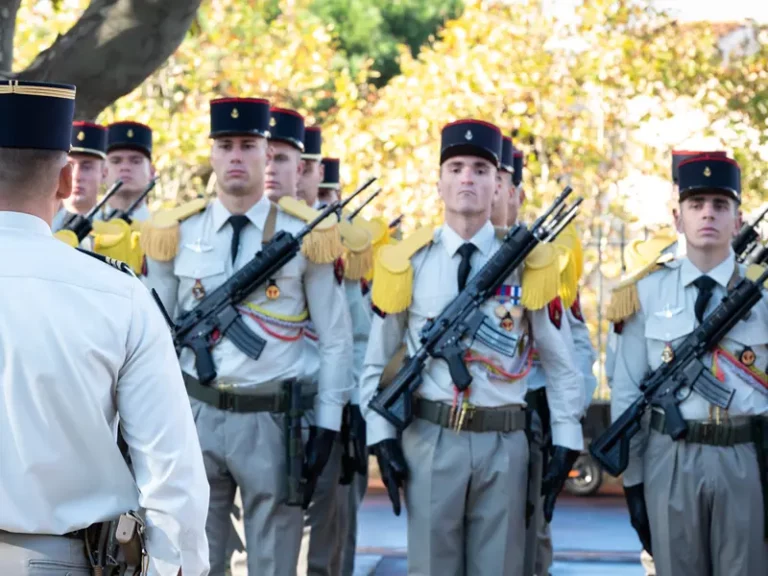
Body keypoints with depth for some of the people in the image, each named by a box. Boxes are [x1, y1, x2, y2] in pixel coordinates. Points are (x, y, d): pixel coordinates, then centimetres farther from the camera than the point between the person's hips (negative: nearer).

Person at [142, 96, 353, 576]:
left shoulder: (304, 234, -1)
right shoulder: (176, 233, 3)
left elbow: (336, 339, 1)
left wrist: (327, 426, -4)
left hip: (275, 420, -2)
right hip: (194, 417, 2)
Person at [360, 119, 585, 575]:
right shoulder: (408, 261, 1)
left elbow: (561, 361, 5)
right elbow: (377, 362, 8)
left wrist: (567, 440, 0)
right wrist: (382, 437, 0)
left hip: (505, 443, 0)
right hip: (430, 440, 0)